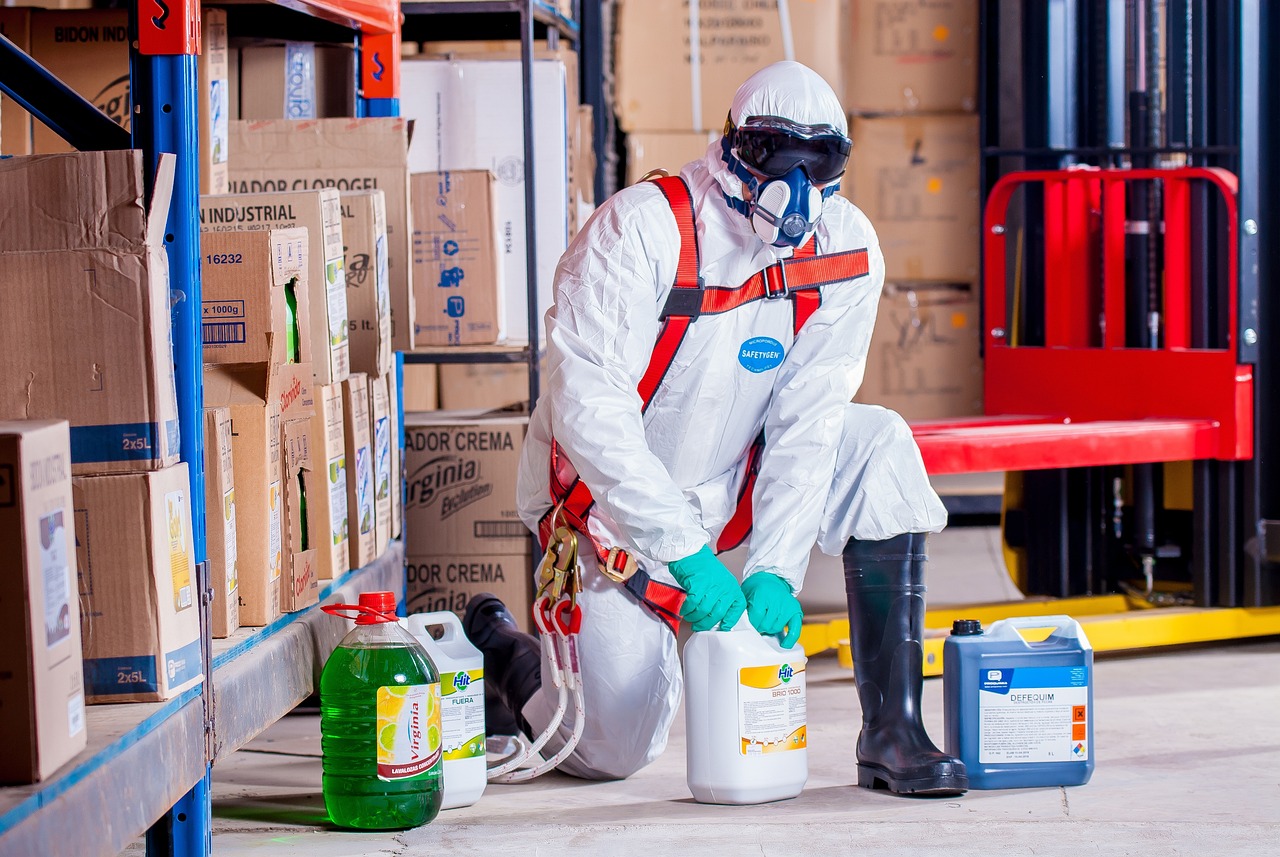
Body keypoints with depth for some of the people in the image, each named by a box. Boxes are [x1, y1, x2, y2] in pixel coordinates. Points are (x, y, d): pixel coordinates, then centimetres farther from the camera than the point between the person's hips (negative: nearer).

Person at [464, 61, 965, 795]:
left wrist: (775, 567, -23)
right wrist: (685, 552, -32)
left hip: (727, 486, 4)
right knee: (613, 752, -5)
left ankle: (892, 732, -17)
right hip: (611, 500, -4)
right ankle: (500, 647, 29)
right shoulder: (642, 228, -24)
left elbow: (807, 420, -12)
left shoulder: (846, 251, -11)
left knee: (879, 447, -19)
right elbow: (587, 407, -29)